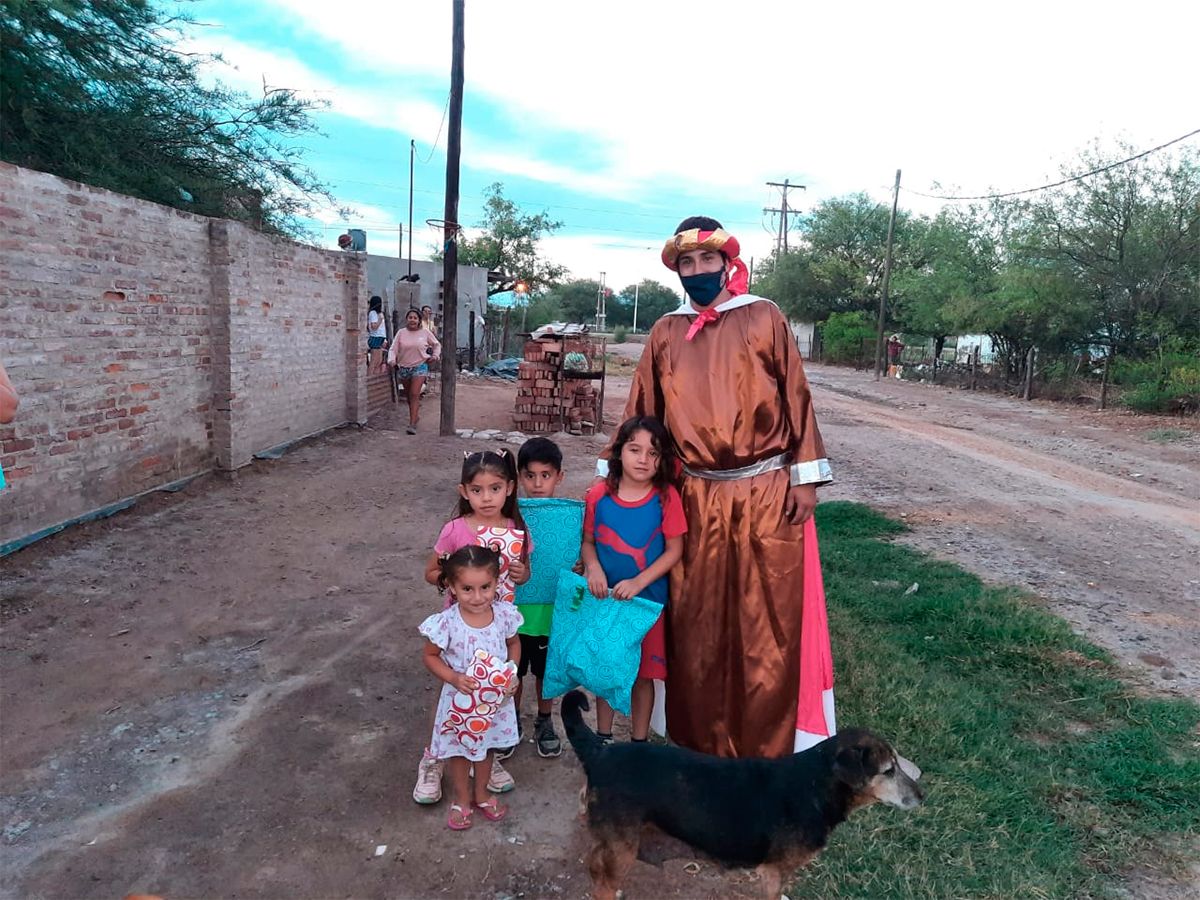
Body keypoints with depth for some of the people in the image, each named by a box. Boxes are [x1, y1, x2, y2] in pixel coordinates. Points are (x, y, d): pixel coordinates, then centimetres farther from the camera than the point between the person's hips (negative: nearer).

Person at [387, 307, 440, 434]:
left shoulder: (425, 333, 1)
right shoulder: (401, 333, 2)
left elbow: (437, 344, 16)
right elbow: (393, 349, -3)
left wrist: (435, 356, 1)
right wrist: (391, 360, -20)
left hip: (419, 367, -3)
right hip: (403, 368, 3)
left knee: (414, 394, -13)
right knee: (408, 395, 14)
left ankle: (412, 424, -17)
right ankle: (415, 415, 38)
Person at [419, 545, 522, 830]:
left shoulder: (504, 614, -19)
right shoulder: (447, 623, -28)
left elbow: (514, 644, 1)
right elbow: (430, 656, -11)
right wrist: (454, 678, -26)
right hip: (461, 699, -2)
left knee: (487, 746, 25)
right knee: (459, 750, 20)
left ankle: (481, 793, 51)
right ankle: (461, 799, 46)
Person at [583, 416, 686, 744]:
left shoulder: (666, 497, -12)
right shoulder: (599, 495, -7)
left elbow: (674, 550, -10)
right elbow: (588, 540, 4)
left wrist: (638, 583, -18)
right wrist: (593, 568, -16)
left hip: (647, 599, -2)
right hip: (605, 596, 2)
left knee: (643, 674, 11)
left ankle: (639, 741, 29)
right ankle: (603, 737, 34)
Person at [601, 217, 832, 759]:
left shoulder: (764, 319, 2)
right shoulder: (666, 332, 9)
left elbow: (796, 397, 1)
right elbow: (640, 412, 11)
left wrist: (806, 476, -4)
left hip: (765, 494, -2)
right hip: (695, 498, 2)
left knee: (766, 626, 3)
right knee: (696, 625, 8)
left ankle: (764, 750, 18)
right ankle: (700, 742, 25)